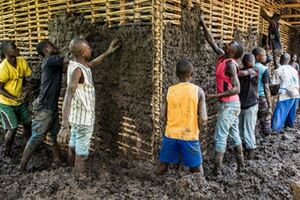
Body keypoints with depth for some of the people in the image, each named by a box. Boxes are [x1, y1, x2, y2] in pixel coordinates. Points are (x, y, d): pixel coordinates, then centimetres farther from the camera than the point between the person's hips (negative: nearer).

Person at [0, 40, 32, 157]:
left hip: (20, 101, 6)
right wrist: (15, 98, -23)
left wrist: (25, 92, -13)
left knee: (27, 123, 11)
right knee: (13, 128, -3)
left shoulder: (22, 62, -9)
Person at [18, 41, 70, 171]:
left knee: (56, 136, 15)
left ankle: (56, 161, 27)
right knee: (36, 138, -2)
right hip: (44, 108, -9)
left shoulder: (54, 62, 13)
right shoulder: (50, 60, -15)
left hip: (52, 107, 9)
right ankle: (21, 167, 9)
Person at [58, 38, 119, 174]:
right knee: (82, 154, 1)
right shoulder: (77, 70, -26)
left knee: (73, 147, 22)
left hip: (77, 116, 10)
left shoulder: (75, 65, 3)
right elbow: (68, 96, -38)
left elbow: (91, 64, 26)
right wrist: (64, 125, -47)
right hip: (83, 118, -10)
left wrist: (108, 52, 27)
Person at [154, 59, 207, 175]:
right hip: (190, 136, -2)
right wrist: (196, 130, 6)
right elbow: (203, 118, -12)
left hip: (171, 135, 3)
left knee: (162, 166, 18)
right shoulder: (198, 91, -7)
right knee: (197, 169, 14)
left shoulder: (170, 90, -1)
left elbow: (163, 115, 1)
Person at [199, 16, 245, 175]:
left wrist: (216, 96, -31)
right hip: (231, 104, 9)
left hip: (229, 105, -9)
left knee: (220, 136, -4)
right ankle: (240, 164, 26)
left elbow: (236, 89, -26)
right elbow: (211, 41, 15)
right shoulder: (222, 57, 5)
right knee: (234, 134, 15)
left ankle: (217, 169, 4)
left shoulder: (230, 64, -19)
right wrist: (203, 24, 12)